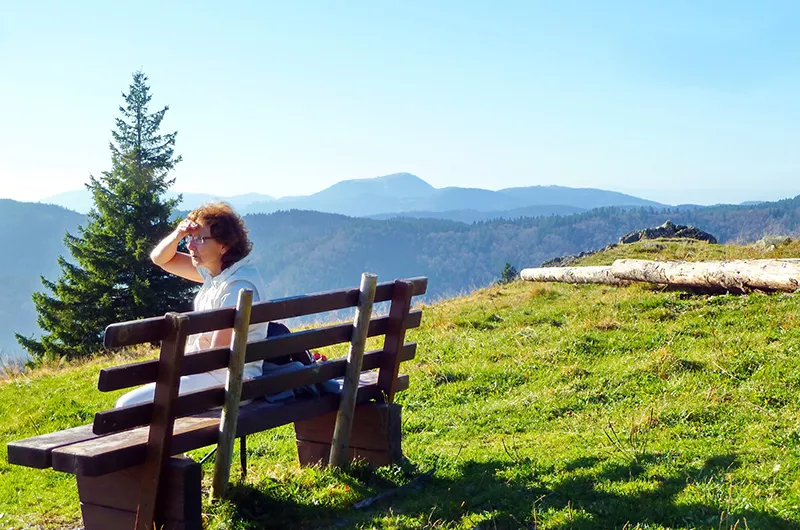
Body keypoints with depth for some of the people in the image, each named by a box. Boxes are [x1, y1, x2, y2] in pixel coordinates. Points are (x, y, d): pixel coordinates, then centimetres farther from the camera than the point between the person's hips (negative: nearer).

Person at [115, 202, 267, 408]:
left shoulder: (239, 286, -21)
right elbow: (160, 259, 17)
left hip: (223, 383, -10)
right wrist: (178, 234, -4)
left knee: (129, 406, -16)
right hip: (207, 374, 10)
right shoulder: (215, 271, 8)